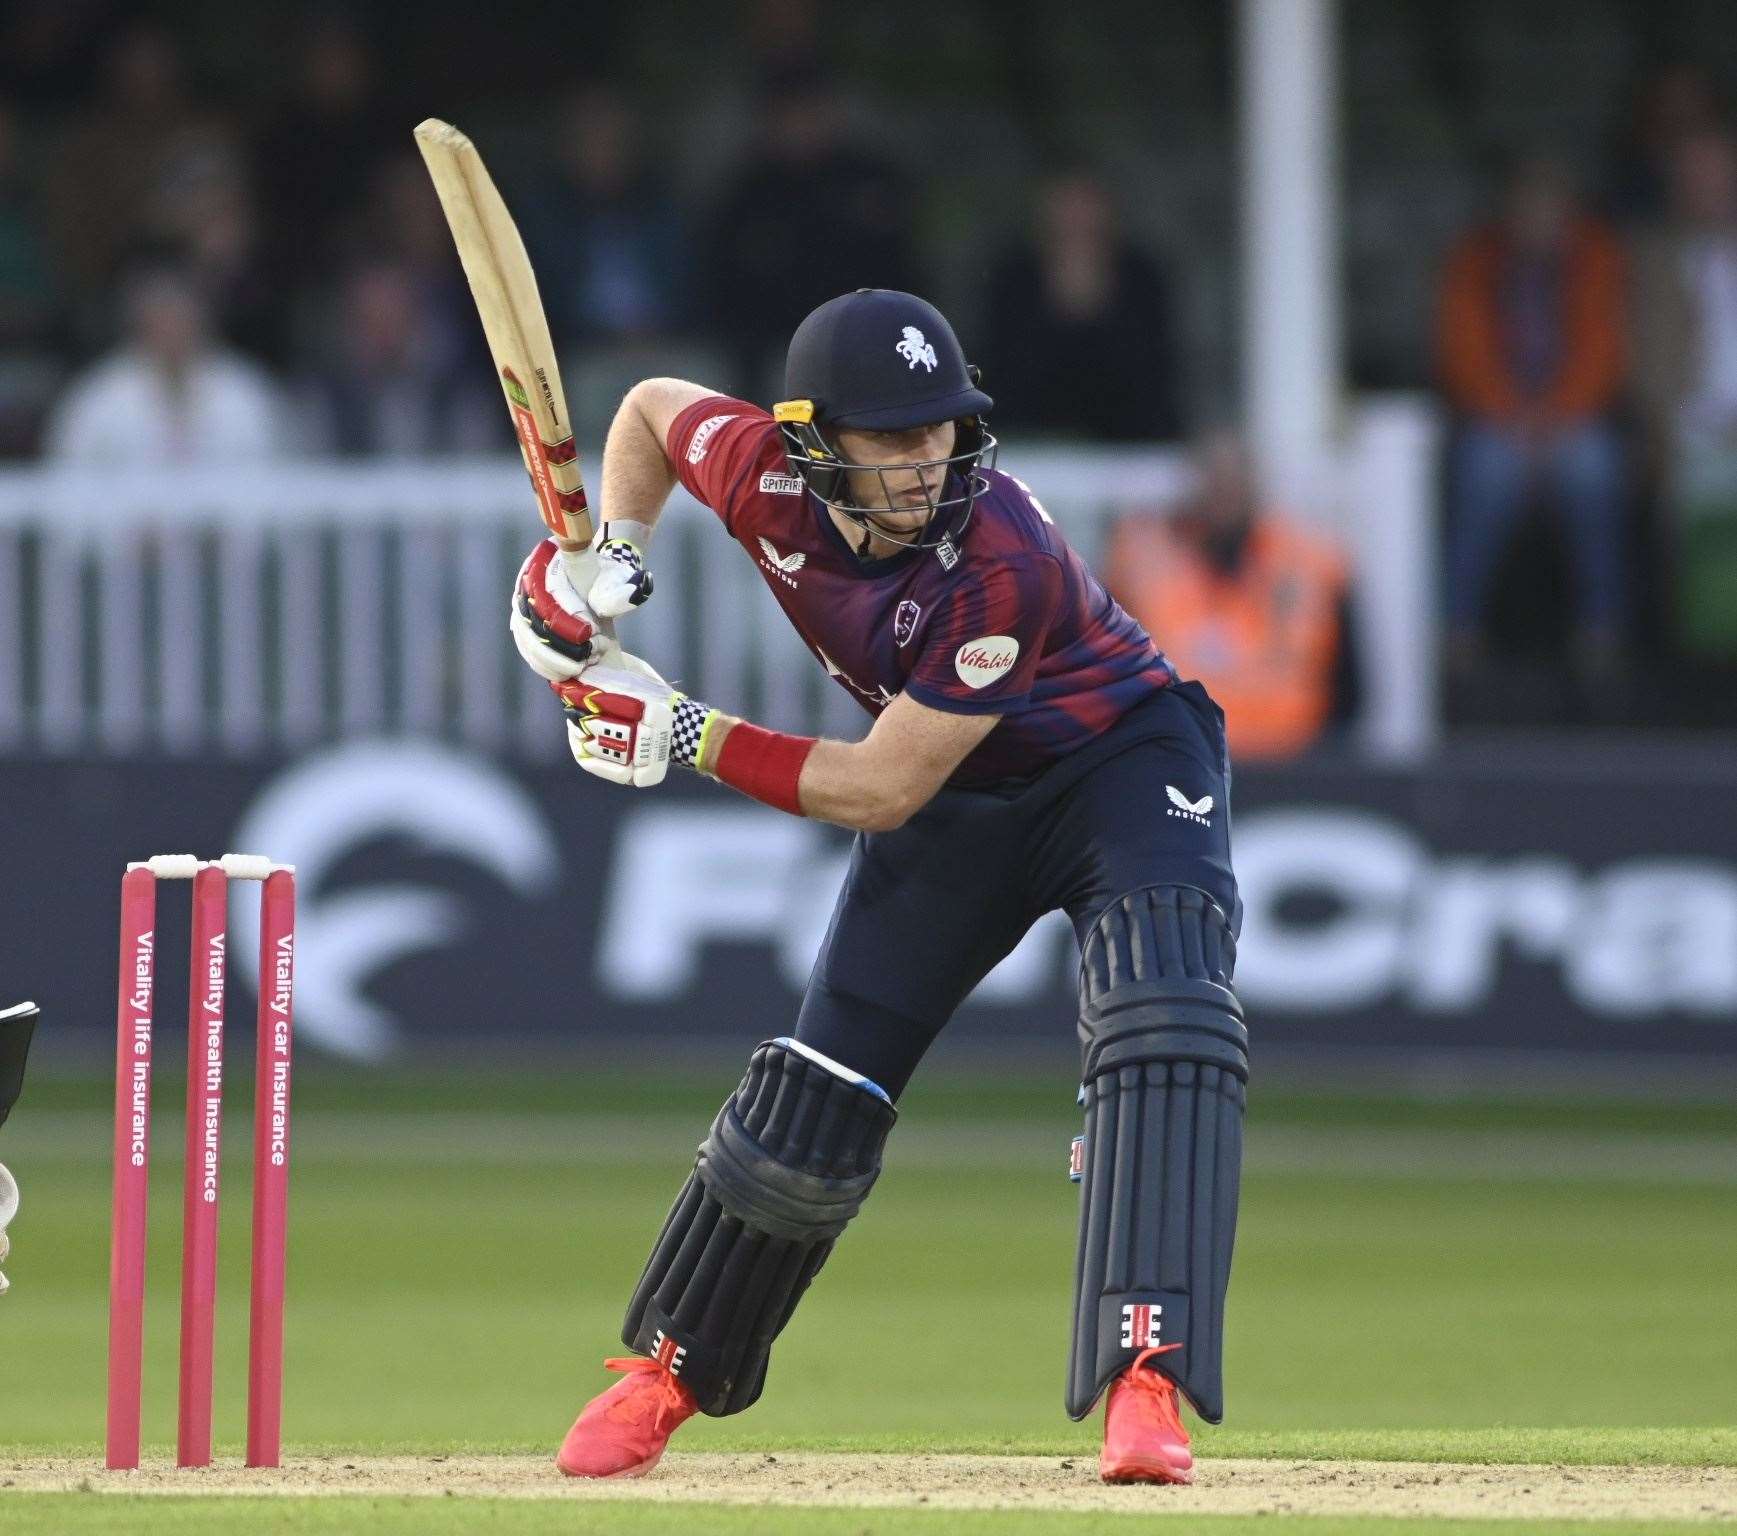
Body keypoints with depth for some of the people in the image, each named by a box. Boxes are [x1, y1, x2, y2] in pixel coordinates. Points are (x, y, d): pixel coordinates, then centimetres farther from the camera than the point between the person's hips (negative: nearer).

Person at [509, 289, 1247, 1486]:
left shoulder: (1001, 560, -37)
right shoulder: (768, 480, -22)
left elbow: (882, 790, -31)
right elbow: (653, 408, 4)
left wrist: (683, 736, -27)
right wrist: (610, 557, -12)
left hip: (1125, 768, -5)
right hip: (957, 801, 5)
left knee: (1162, 1029, -32)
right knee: (816, 1095, 6)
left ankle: (1146, 1384, -40)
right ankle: (664, 1376, 26)